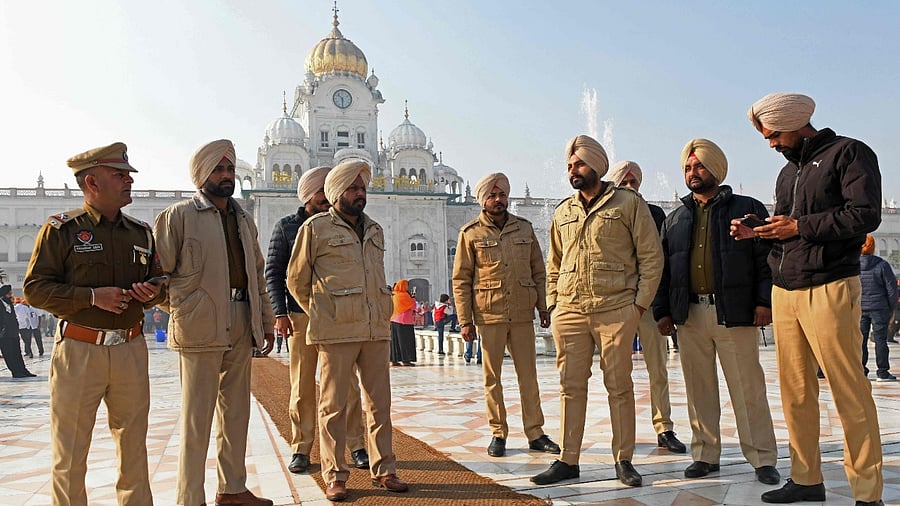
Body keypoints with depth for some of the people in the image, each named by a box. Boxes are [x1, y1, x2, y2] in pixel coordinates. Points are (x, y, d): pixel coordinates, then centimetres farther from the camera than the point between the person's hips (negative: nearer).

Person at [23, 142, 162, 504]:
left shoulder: (141, 232, 11)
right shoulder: (61, 229, -2)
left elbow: (159, 284, 20)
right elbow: (35, 288, -6)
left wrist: (151, 293, -3)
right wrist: (91, 296, -17)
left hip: (131, 349, 4)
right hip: (79, 351, -4)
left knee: (134, 447, 14)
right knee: (69, 454, 5)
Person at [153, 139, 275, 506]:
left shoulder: (244, 220, 17)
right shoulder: (178, 216, -2)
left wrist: (266, 322, 16)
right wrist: (180, 309, -11)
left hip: (240, 327, 6)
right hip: (200, 326, -6)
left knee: (236, 410, 13)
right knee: (197, 415, -1)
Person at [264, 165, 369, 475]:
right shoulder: (286, 227, 7)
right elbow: (273, 273, 4)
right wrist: (280, 313, -6)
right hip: (300, 315, -1)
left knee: (347, 385, 1)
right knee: (302, 386, 3)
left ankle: (357, 446, 9)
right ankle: (301, 449, 13)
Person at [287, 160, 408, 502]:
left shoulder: (375, 231, 16)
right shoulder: (316, 227, 0)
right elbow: (296, 279, 5)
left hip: (377, 330, 5)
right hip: (337, 332, -5)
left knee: (379, 403, 9)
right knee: (334, 405, 2)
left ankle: (384, 470, 19)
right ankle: (334, 476, 13)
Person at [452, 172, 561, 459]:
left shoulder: (524, 228, 10)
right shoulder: (471, 233, 1)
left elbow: (539, 271, 14)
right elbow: (461, 280, 0)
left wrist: (543, 307, 8)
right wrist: (465, 320, -5)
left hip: (523, 314, 3)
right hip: (489, 315, -2)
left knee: (529, 375, 6)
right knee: (492, 377, 4)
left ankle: (535, 434, 15)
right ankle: (498, 434, 16)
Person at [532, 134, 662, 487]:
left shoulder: (629, 203, 3)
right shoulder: (563, 212, 16)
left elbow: (651, 257, 1)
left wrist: (640, 303, -6)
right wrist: (552, 303, 10)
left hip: (615, 310, -4)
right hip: (568, 312, 4)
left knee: (619, 386, 2)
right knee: (571, 386, 5)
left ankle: (623, 460, 14)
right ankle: (568, 461, 12)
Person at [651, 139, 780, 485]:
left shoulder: (747, 209, 6)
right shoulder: (675, 219, 17)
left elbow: (767, 258, 0)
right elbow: (663, 268, 15)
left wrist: (764, 300, -11)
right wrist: (662, 311, 8)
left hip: (734, 314, -3)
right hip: (689, 315, 4)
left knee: (748, 389, 0)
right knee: (699, 390, 8)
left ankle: (762, 458, 10)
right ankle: (705, 455, 18)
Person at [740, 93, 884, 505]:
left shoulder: (848, 153, 0)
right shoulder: (788, 171, 22)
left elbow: (865, 215, -12)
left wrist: (800, 226, -12)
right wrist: (754, 233, 6)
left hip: (828, 289, -7)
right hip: (784, 290, 7)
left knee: (849, 393, -5)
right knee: (795, 391, 6)